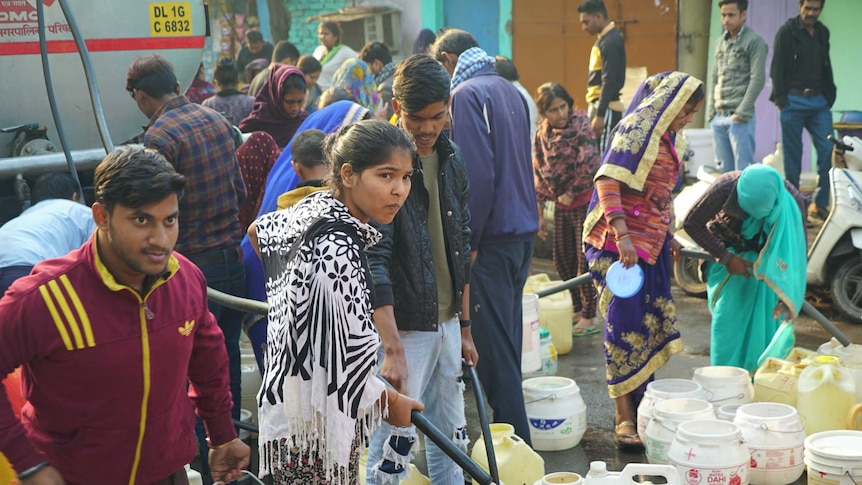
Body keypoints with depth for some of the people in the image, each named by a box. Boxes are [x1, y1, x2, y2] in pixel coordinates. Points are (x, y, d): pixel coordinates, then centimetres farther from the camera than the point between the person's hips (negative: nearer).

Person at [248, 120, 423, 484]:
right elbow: (345, 359, -25)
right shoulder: (339, 252, -27)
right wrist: (391, 402, -8)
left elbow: (257, 230, 22)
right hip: (316, 421, -9)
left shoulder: (313, 207, 1)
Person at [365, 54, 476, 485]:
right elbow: (373, 260, -20)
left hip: (447, 323, 7)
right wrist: (392, 349, -26)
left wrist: (465, 328, 16)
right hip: (402, 325, -7)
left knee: (451, 441, 15)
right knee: (394, 442, -3)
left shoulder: (451, 160, 8)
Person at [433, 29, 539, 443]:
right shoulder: (510, 91, 15)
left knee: (494, 349, -4)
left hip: (492, 238, -9)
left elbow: (477, 174, -19)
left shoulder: (466, 94, -11)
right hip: (523, 231, 9)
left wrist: (468, 242, -13)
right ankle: (513, 436, 28)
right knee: (507, 341, 18)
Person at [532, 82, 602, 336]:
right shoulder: (540, 136, 4)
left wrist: (571, 193, -12)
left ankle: (589, 317, 8)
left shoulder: (580, 125, -12)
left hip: (585, 202, -6)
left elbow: (590, 163, -20)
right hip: (561, 205, 6)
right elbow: (539, 177, 8)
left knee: (584, 260, -3)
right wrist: (540, 215, 8)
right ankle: (578, 309, 29)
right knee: (562, 259, 12)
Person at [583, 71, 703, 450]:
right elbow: (607, 181, -22)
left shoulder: (663, 136, 15)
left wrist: (668, 237, 25)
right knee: (626, 326, -6)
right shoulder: (636, 130, -13)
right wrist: (622, 235, -29)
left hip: (652, 244, 9)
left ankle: (640, 404, 23)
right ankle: (624, 418, 1)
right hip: (622, 245, -9)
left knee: (650, 325, 12)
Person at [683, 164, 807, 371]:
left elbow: (798, 248, -21)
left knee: (767, 320, -6)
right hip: (729, 254, -1)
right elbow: (692, 224, -20)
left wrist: (787, 297, -31)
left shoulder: (792, 200, -30)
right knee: (727, 317, -8)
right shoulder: (725, 187, -34)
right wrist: (726, 257, -25)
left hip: (767, 261, 1)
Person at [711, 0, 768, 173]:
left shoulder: (754, 42, -5)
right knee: (724, 170, 10)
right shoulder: (720, 42, 16)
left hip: (739, 118, -6)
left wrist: (742, 113, -15)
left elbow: (757, 80, -11)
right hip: (718, 117, 6)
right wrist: (712, 110, 11)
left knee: (743, 171, -4)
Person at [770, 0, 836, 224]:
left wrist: (830, 97, 11)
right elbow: (777, 68, -7)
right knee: (793, 156, 0)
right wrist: (781, 100, -13)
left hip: (818, 101, 5)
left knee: (828, 151, -3)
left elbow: (826, 68, 19)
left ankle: (819, 205, 5)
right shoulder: (787, 31, -3)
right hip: (794, 101, -5)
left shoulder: (823, 33, 13)